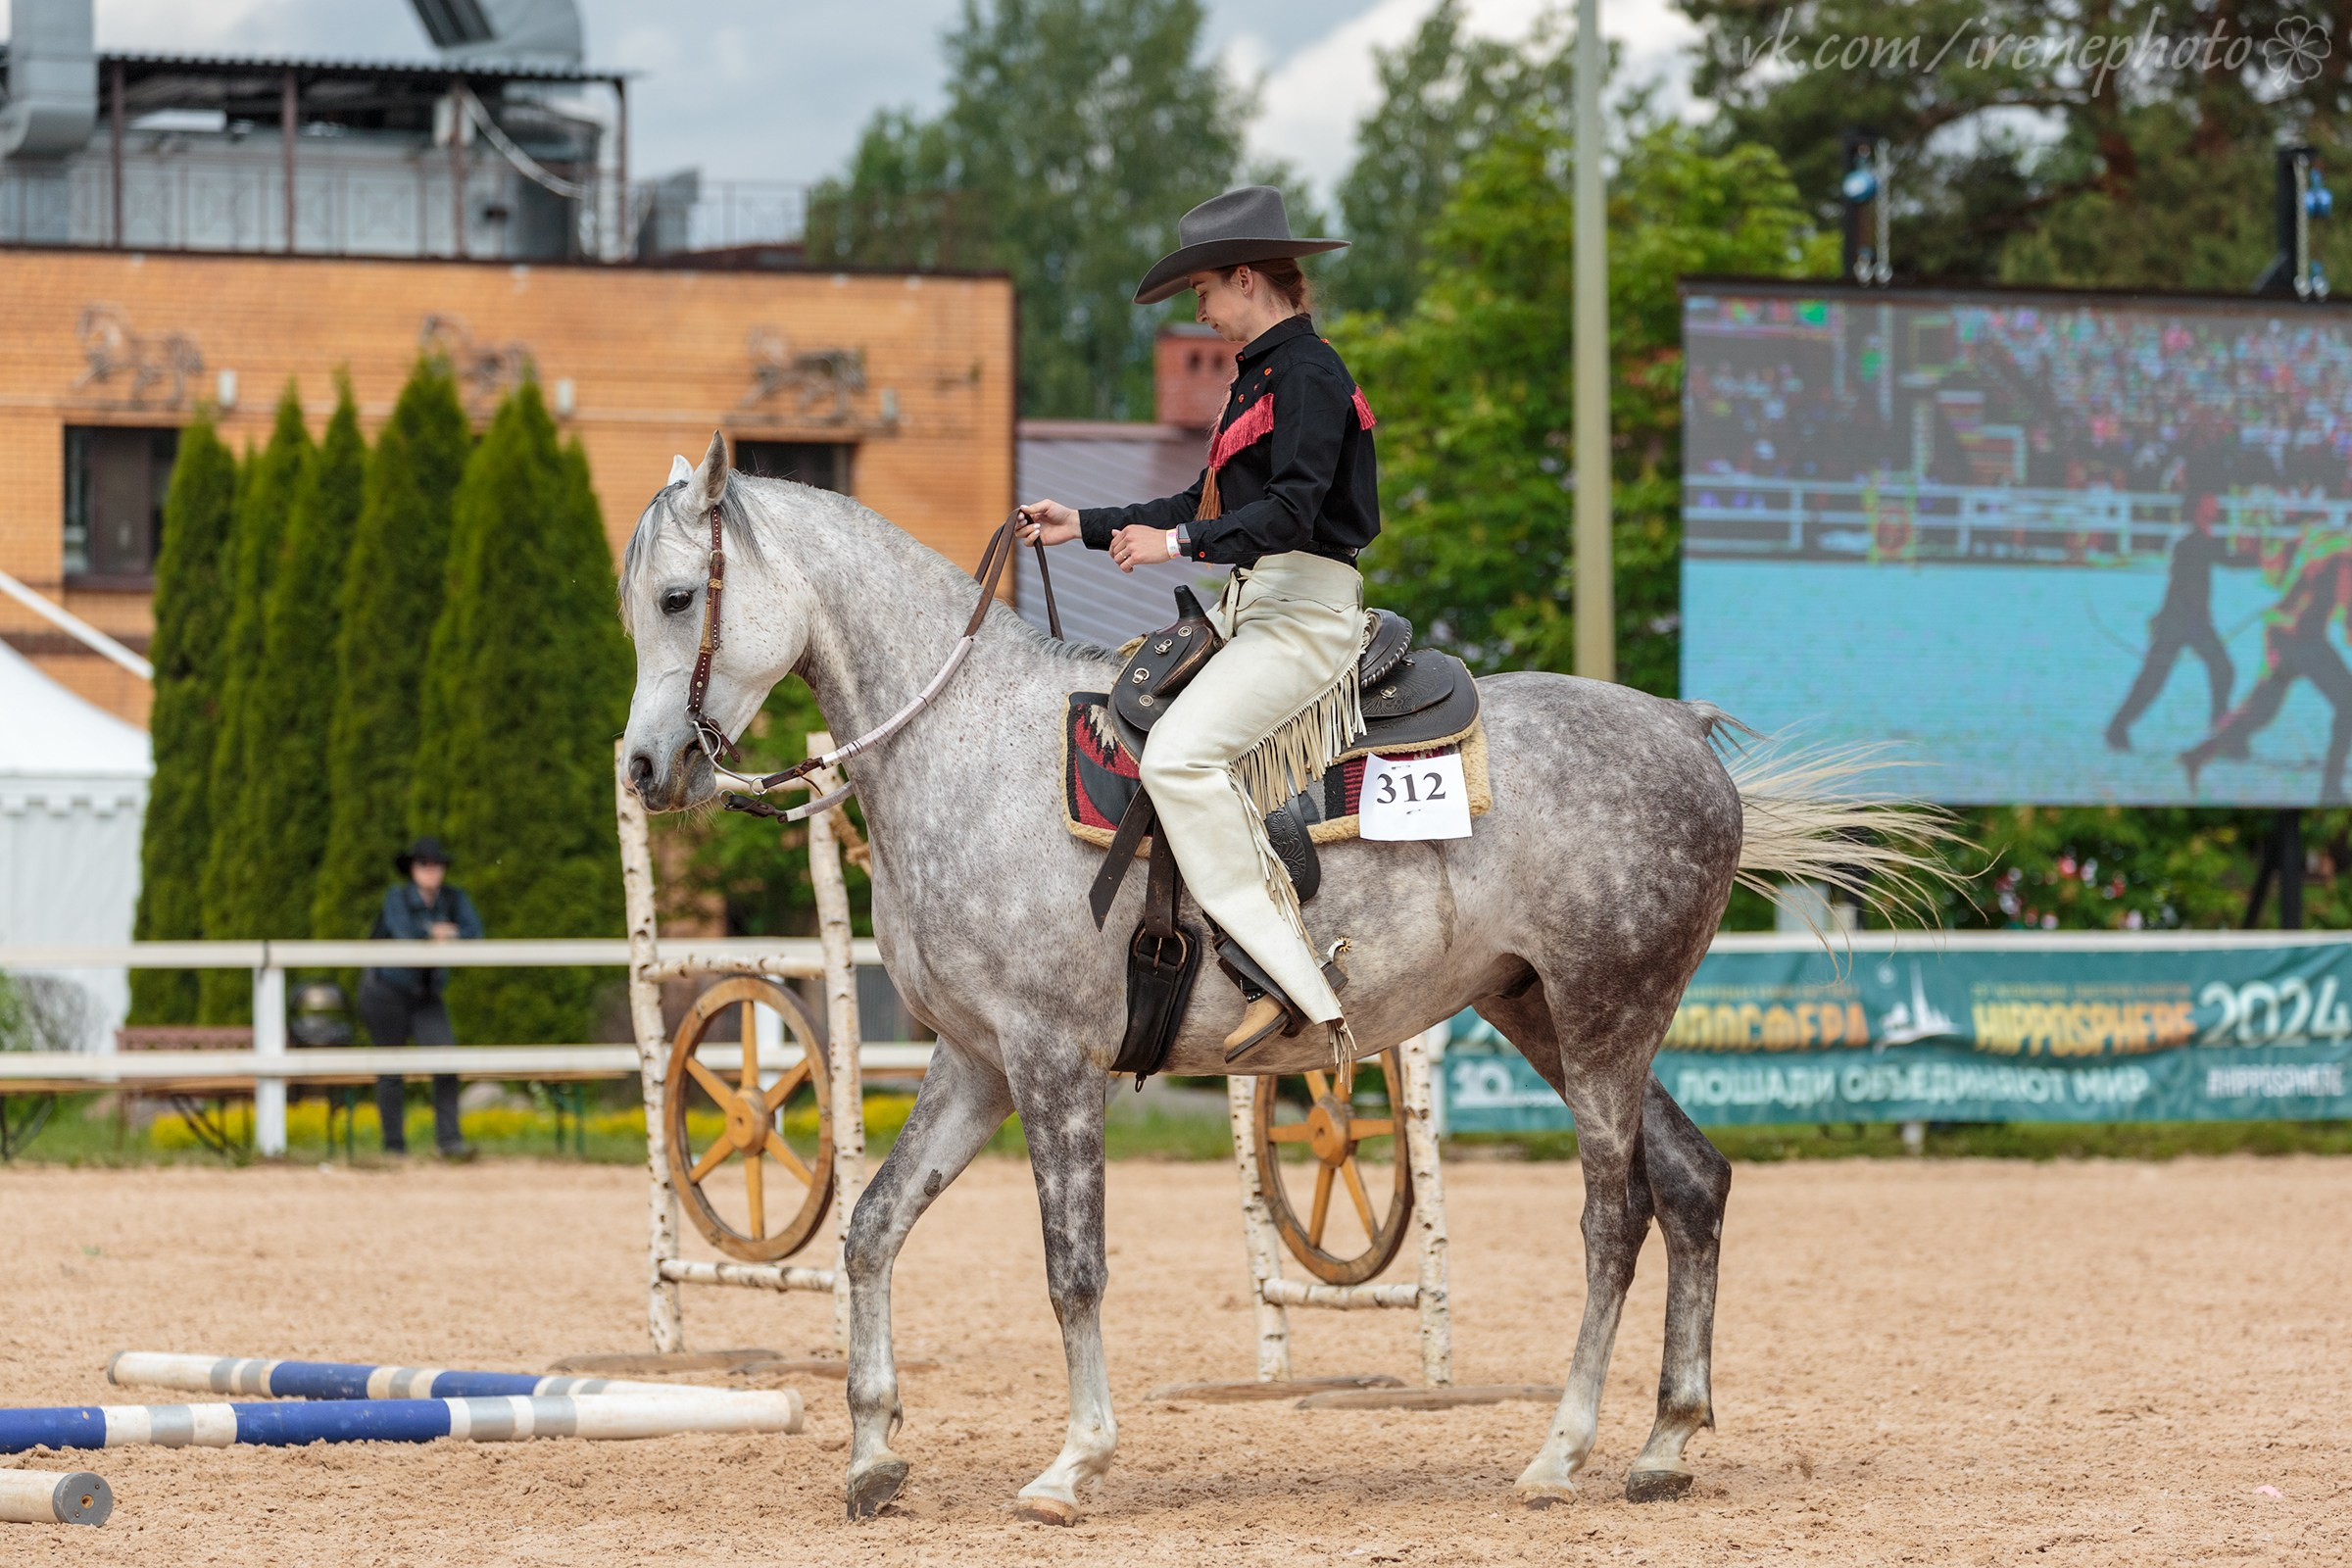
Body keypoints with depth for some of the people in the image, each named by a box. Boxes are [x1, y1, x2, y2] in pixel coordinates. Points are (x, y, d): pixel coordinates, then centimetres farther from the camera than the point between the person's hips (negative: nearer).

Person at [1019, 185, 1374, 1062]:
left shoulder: (1306, 374, -12)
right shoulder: (1260, 377, 19)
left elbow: (1293, 510, -23)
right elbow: (1205, 507, 26)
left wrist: (1177, 545, -26)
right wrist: (1083, 526, 23)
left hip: (1305, 610, -11)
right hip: (1250, 608, 11)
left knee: (1179, 753, -27)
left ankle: (1289, 978, -28)